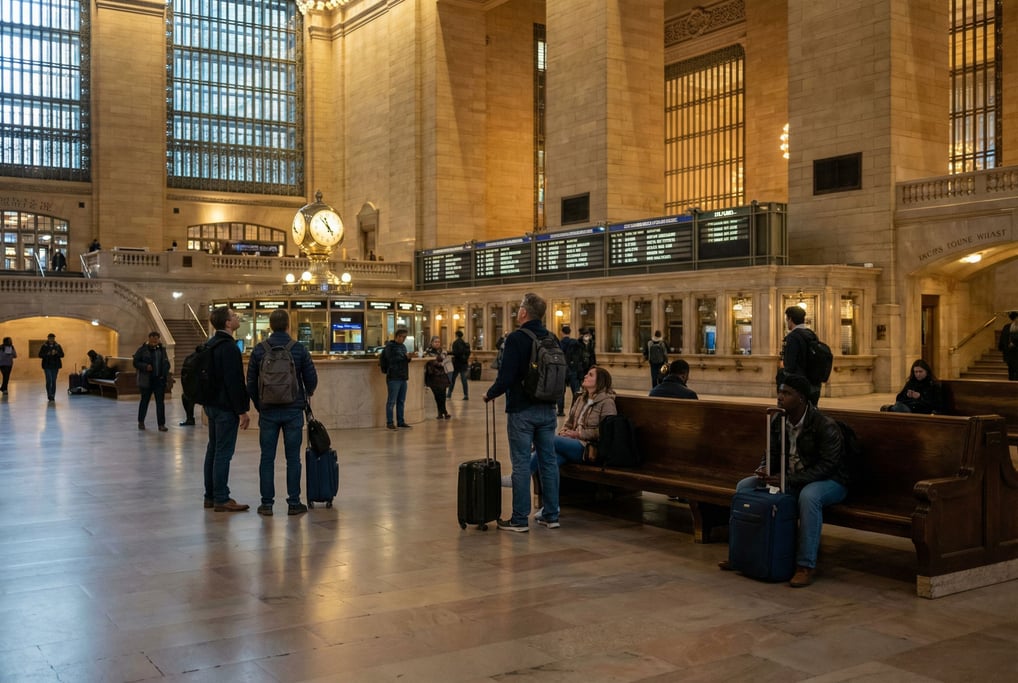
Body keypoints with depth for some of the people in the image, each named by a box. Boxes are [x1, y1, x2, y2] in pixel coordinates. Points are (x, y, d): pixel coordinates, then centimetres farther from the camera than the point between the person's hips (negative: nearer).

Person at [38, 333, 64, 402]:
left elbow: (62, 355, 3)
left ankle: (52, 397, 12)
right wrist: (47, 354, -18)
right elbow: (40, 355, -3)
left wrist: (56, 353, -15)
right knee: (49, 380, -11)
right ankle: (50, 396, -6)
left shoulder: (57, 346, 7)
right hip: (47, 366, -2)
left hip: (55, 366, 2)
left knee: (54, 381, 4)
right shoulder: (44, 346, 2)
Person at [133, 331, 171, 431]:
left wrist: (165, 374, 1)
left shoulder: (162, 349, 9)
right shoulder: (142, 349, -3)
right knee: (144, 401, 10)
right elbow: (136, 362, -3)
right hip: (147, 380, -3)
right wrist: (145, 367, -20)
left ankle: (161, 424, 1)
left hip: (159, 380, 3)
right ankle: (141, 422, 26)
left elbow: (166, 363, 16)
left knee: (160, 402, 0)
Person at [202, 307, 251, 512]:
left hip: (212, 404, 10)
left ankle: (211, 496, 20)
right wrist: (242, 410, -17)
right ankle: (221, 499, -3)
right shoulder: (228, 347, -17)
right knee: (224, 452, -6)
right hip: (226, 407, -10)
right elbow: (234, 382, -20)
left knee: (213, 450, 14)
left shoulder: (211, 344, 13)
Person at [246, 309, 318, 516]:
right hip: (293, 411, -1)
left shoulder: (259, 350, 0)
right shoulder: (300, 350, -4)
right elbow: (311, 379, -1)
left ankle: (266, 503, 7)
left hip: (268, 411, 1)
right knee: (293, 458, 4)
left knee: (267, 458, 6)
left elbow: (251, 383, 3)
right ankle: (294, 503, 6)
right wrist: (308, 393, 21)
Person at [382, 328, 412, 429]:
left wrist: (408, 358, 1)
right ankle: (389, 423, 2)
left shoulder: (403, 346, 19)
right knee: (392, 401, -4)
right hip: (393, 378, -8)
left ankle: (400, 422, 17)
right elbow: (391, 360, -16)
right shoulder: (390, 346, -5)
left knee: (401, 401, 11)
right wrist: (404, 357, -18)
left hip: (403, 377, 8)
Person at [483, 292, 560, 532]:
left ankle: (520, 519, 5)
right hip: (547, 410, 6)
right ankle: (551, 515, 17)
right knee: (548, 461, 11)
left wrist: (490, 394, -1)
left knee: (521, 464, 0)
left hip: (521, 411, -6)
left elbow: (506, 377, -18)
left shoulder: (516, 338, -14)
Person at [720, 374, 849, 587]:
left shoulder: (825, 426, -22)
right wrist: (764, 469, -17)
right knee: (745, 486, -5)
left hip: (828, 481, -7)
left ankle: (806, 565, -32)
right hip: (788, 478, 7)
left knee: (808, 495, -41)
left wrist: (788, 479, -33)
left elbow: (826, 466, -26)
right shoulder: (778, 421, -1)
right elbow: (772, 454, 8)